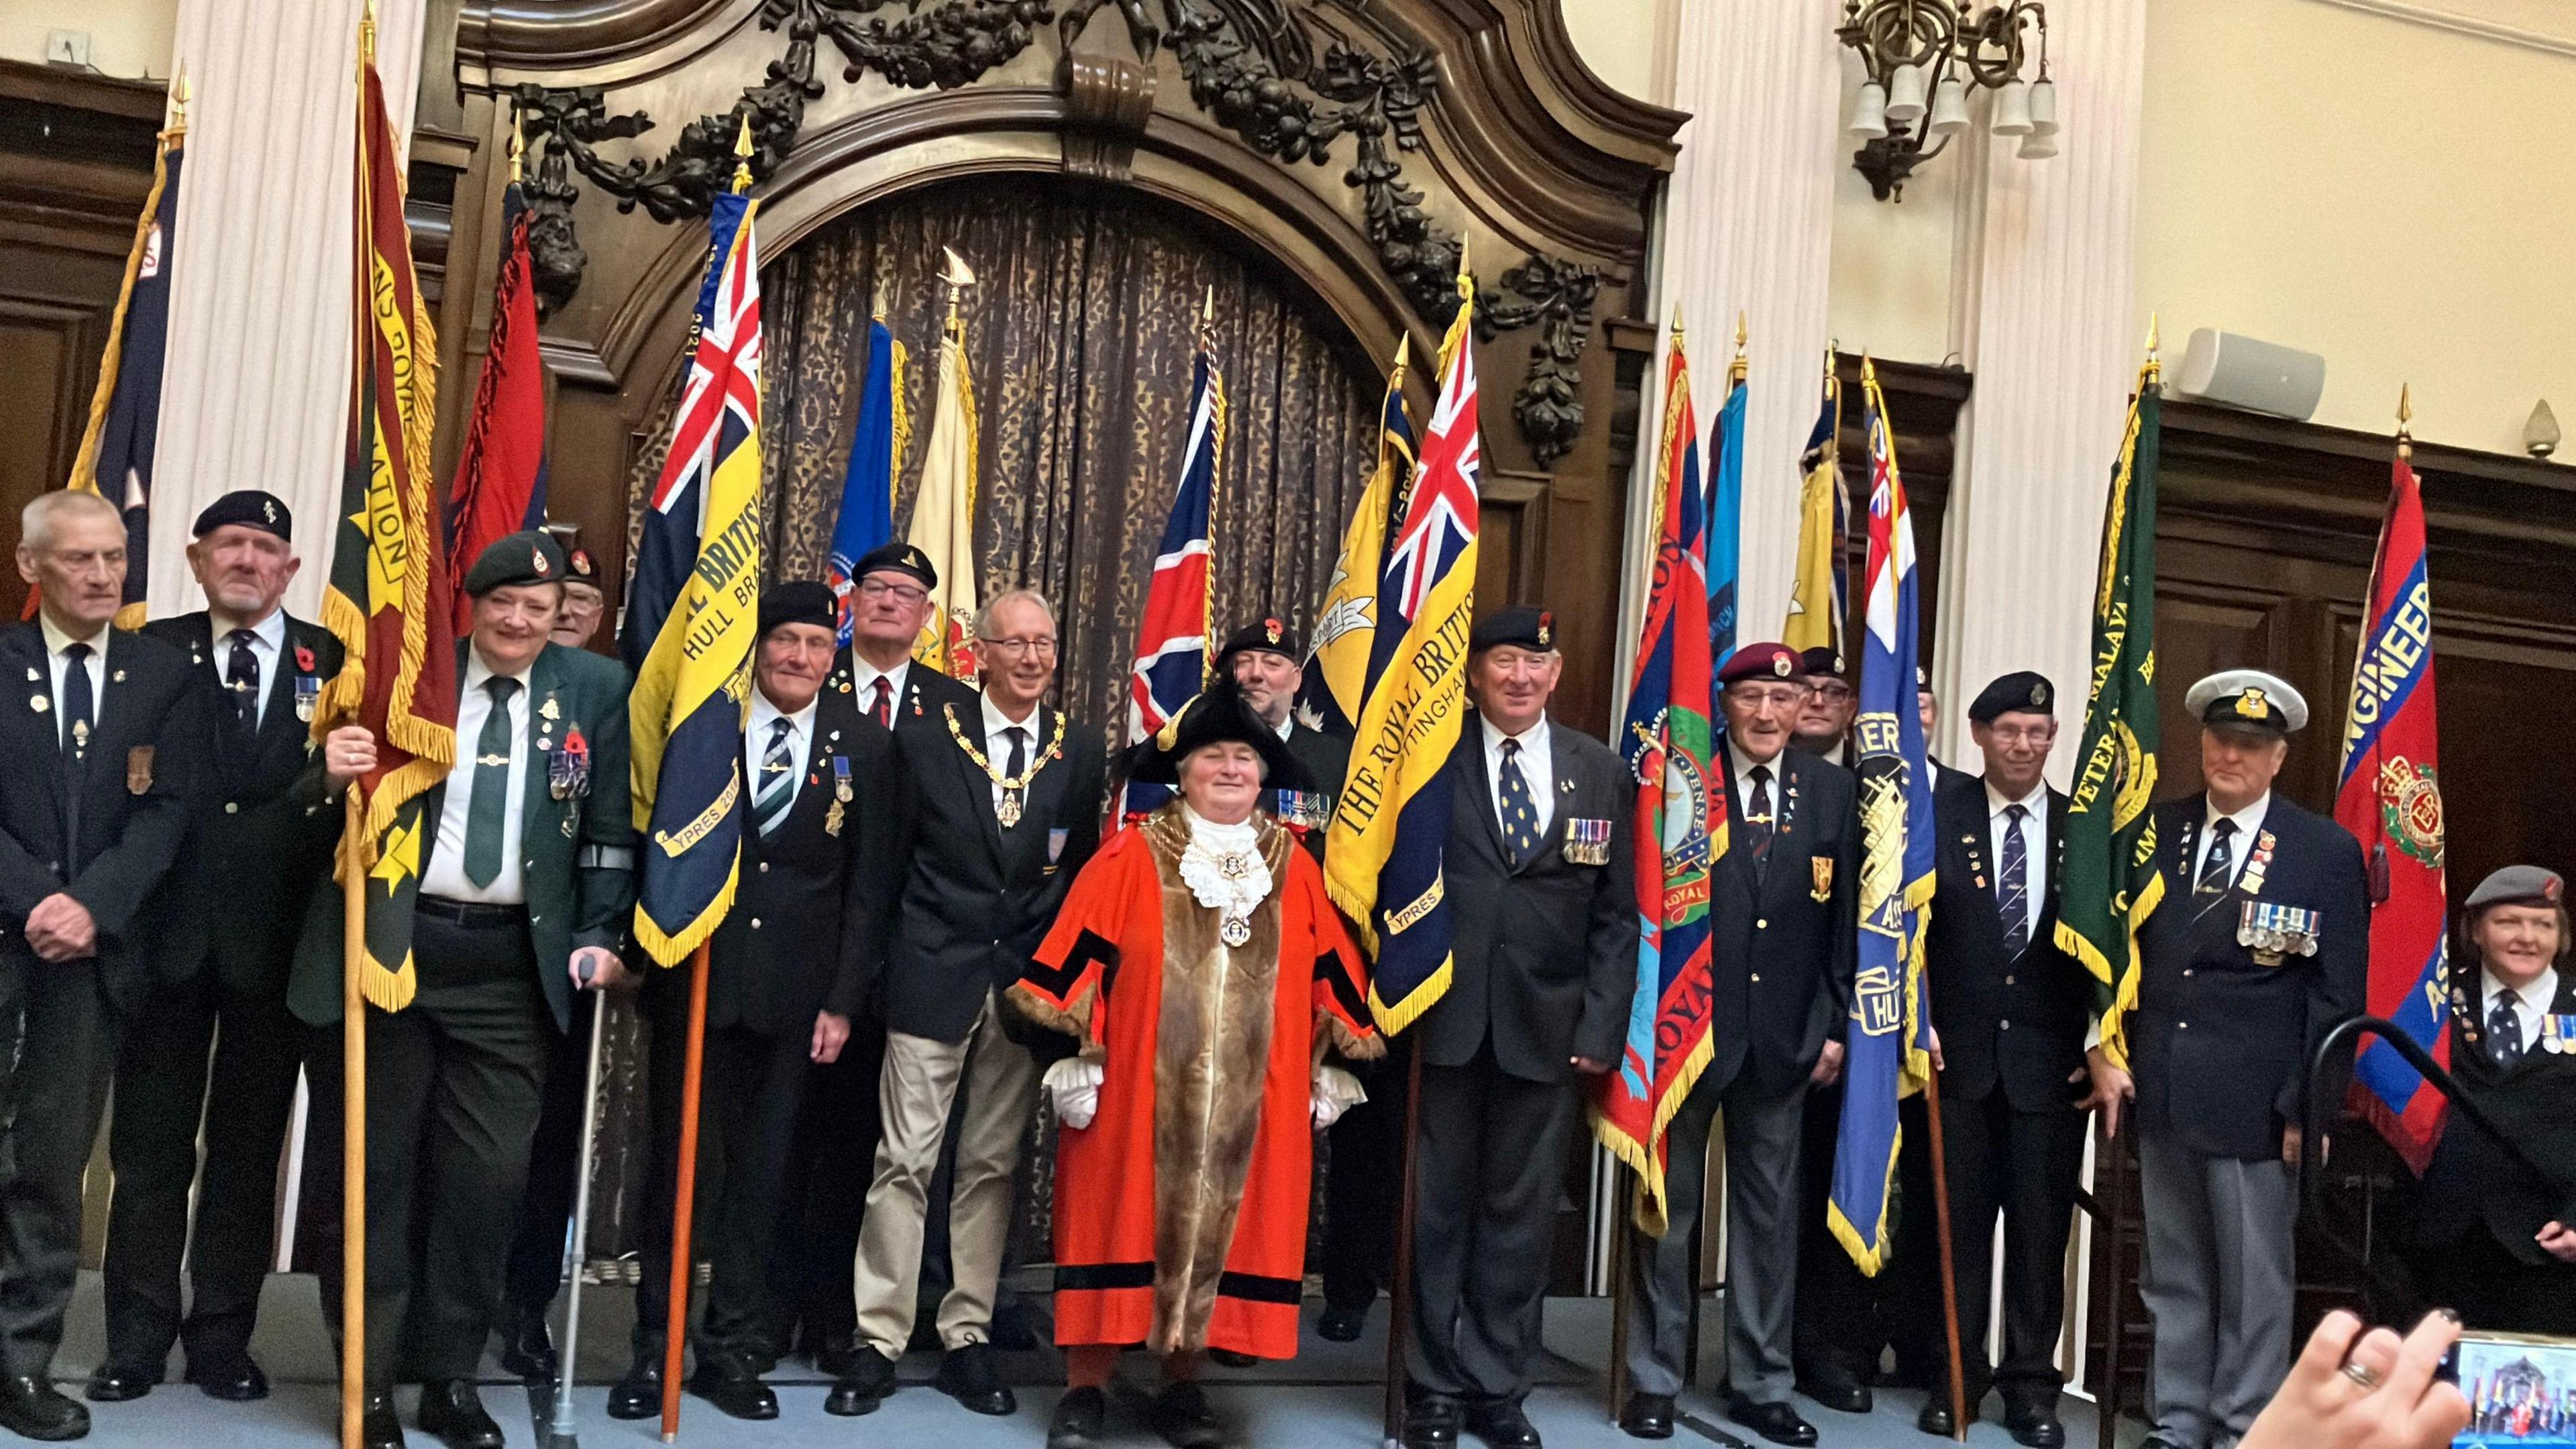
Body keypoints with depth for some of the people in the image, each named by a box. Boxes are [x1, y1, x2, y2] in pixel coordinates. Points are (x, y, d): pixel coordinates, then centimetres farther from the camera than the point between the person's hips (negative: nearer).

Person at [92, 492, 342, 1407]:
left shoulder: (330, 663, 5)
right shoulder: (152, 653, 5)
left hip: (275, 940, 0)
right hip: (169, 930, 0)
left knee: (249, 1145, 9)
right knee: (150, 1142, 7)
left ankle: (223, 1333, 20)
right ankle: (138, 1336, 19)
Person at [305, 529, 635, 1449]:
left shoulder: (594, 688, 6)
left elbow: (611, 825, 5)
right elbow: (346, 795, 2)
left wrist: (600, 936, -3)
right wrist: (335, 773, -21)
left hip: (513, 962, 1)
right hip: (390, 943, -1)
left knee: (490, 1174, 3)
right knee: (377, 1166, 7)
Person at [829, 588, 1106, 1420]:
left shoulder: (1079, 754, 7)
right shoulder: (924, 740, 2)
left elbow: (1082, 877, 9)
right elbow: (891, 861, 4)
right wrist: (883, 970, 1)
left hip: (1027, 989, 2)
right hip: (934, 978, -2)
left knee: (992, 1166, 7)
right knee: (905, 1161, -1)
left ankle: (967, 1341, 16)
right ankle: (878, 1342, 7)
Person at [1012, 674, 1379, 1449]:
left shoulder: (1293, 867, 6)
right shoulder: (1132, 857, -3)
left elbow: (1329, 974, 11)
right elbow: (1076, 958, -4)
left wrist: (1330, 1064, 10)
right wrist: (1073, 1054, -7)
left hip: (1253, 1096, 3)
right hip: (1137, 1088, -3)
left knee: (1225, 1226, 8)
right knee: (1123, 1222, 2)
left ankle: (1182, 1384, 23)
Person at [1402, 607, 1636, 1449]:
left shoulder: (1603, 774, 7)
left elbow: (1616, 914, 6)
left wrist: (1602, 1027, -2)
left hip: (1549, 1028, 2)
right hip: (1442, 1020, -2)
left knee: (1522, 1215, 9)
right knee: (1438, 1212, 8)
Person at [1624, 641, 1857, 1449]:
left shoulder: (1832, 791, 5)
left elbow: (1845, 916, 7)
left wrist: (1835, 1023, 3)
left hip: (1784, 1034, 3)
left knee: (1770, 1209, 10)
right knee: (1669, 1203, 7)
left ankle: (1760, 1384, 22)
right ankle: (1654, 1380, 17)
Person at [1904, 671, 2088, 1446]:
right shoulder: (1937, 815, 0)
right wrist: (1917, 1024, -7)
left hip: (2050, 1059, 1)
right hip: (1956, 1053, -1)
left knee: (2042, 1228, 6)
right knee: (1955, 1224, 7)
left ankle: (2032, 1384, 18)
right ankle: (1955, 1375, 19)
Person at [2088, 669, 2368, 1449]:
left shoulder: (2329, 852, -2)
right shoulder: (2152, 832, 6)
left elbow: (2338, 995, -3)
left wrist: (2306, 1106, -6)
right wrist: (2104, 1048, 1)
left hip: (2255, 1105, -3)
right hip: (2159, 1093, 3)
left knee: (2254, 1281, 7)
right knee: (2173, 1276, 13)